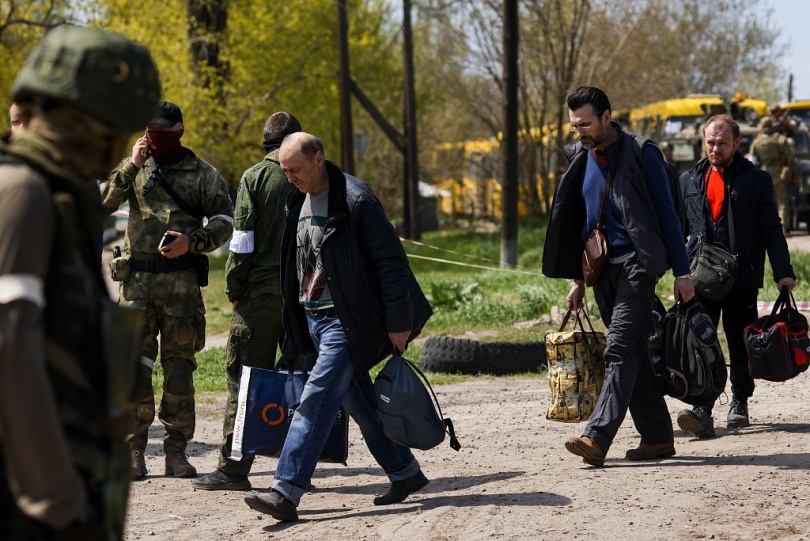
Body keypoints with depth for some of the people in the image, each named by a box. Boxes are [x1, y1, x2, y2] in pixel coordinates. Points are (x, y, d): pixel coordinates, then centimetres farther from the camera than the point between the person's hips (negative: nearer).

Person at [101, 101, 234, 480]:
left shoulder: (202, 174, 5)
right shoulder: (135, 169, 10)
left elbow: (224, 222, 3)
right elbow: (101, 204, -2)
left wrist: (193, 242, -14)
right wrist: (130, 166, -10)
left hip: (182, 280, -1)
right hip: (138, 278, 1)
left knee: (179, 366, 2)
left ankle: (176, 450, 7)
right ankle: (134, 449, 2)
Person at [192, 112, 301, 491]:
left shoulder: (255, 177, -2)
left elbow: (243, 238, -6)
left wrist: (234, 288, 1)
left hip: (263, 289, -4)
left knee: (244, 376, -1)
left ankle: (234, 468, -2)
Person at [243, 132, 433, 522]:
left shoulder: (355, 200, -14)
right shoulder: (297, 202, 10)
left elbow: (390, 260, -14)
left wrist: (397, 322, -15)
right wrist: (293, 326, 18)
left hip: (346, 321, -8)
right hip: (312, 319, 8)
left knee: (316, 401, -14)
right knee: (359, 404, 15)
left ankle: (286, 493, -17)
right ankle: (405, 472, 28)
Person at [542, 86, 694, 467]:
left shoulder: (640, 153, -6)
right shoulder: (579, 159, 12)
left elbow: (666, 213, -5)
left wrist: (681, 272, -8)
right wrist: (576, 279, 16)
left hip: (636, 264, -7)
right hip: (602, 270, 7)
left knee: (620, 351, -16)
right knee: (633, 355, 9)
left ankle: (597, 437, -26)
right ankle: (657, 437, 15)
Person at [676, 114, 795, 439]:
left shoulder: (755, 180, 2)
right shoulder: (689, 181, 13)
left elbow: (771, 230, 1)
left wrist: (783, 272, -6)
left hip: (742, 278, -2)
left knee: (740, 345, 7)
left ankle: (739, 403, 25)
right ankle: (702, 410, -16)